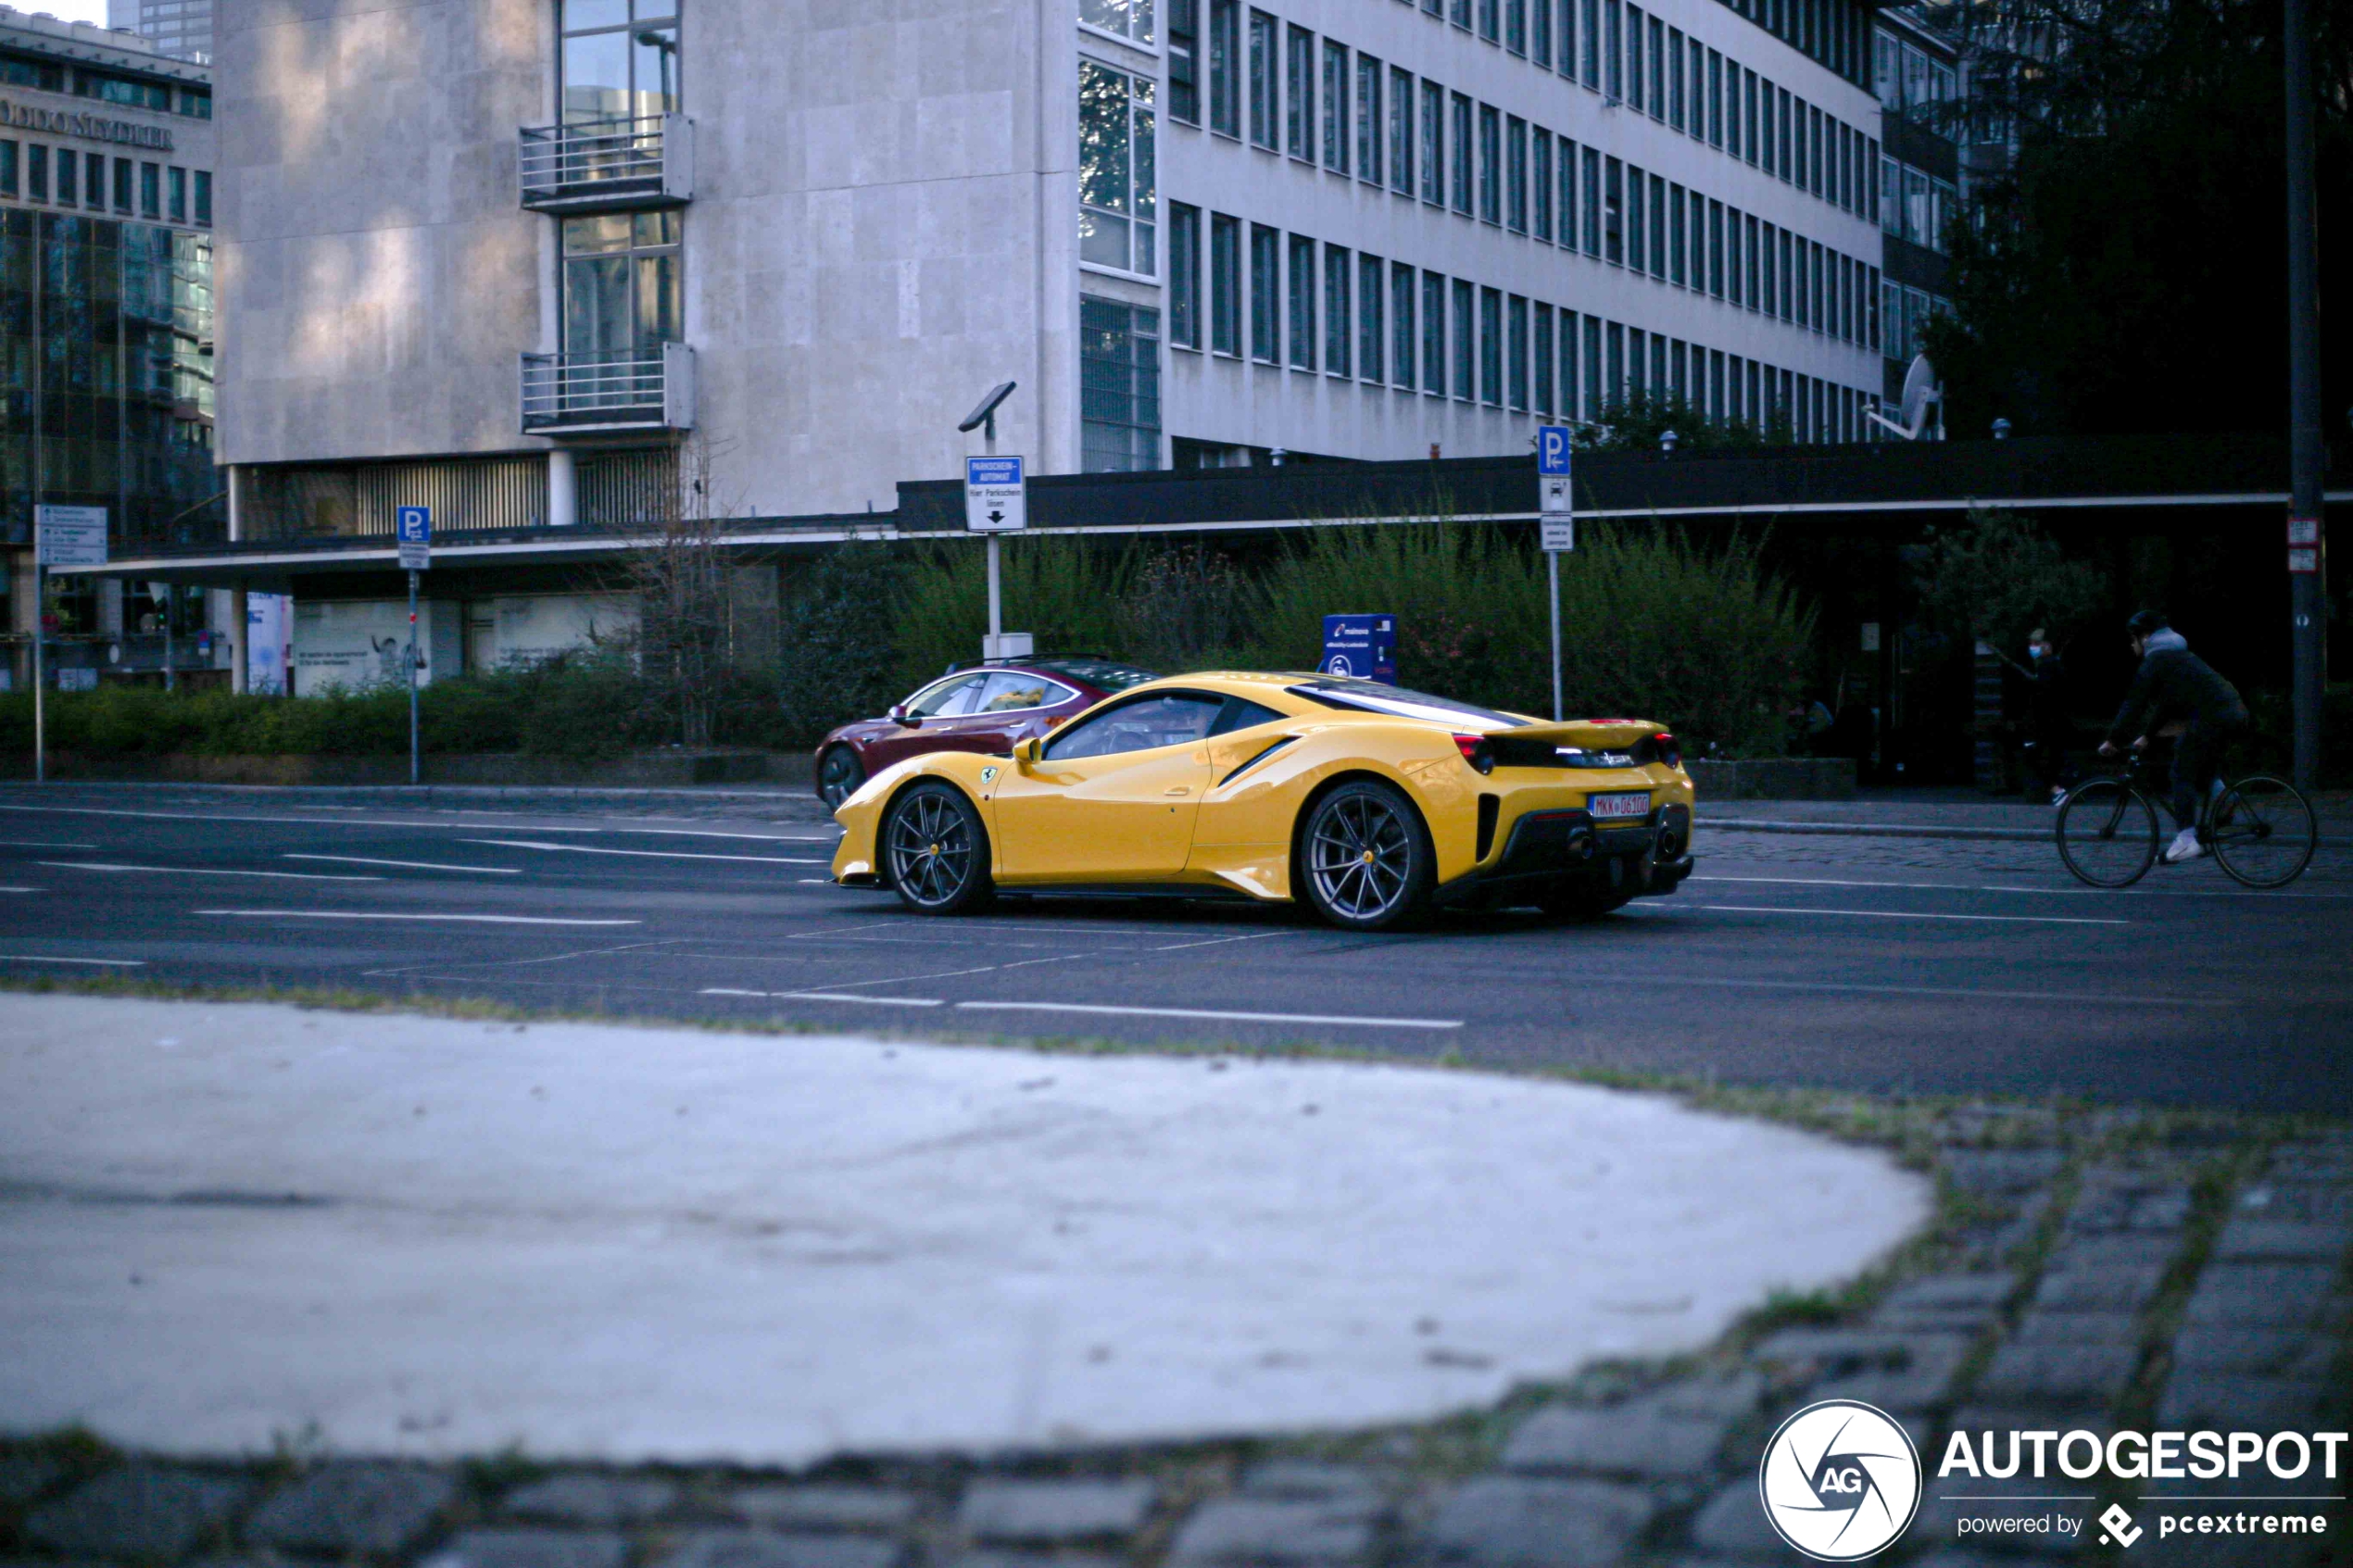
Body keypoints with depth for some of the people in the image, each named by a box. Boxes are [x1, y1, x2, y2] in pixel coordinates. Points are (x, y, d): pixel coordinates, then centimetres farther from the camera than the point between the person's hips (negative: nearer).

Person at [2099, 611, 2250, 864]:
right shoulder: (2177, 654, 28)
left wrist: (2112, 740, -1)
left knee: (2183, 776, -4)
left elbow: (2134, 703, -5)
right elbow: (2166, 701, 34)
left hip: (2210, 718, -9)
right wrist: (2147, 735, 34)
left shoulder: (2156, 660, -2)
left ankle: (2187, 840, -9)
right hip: (2234, 714, 9)